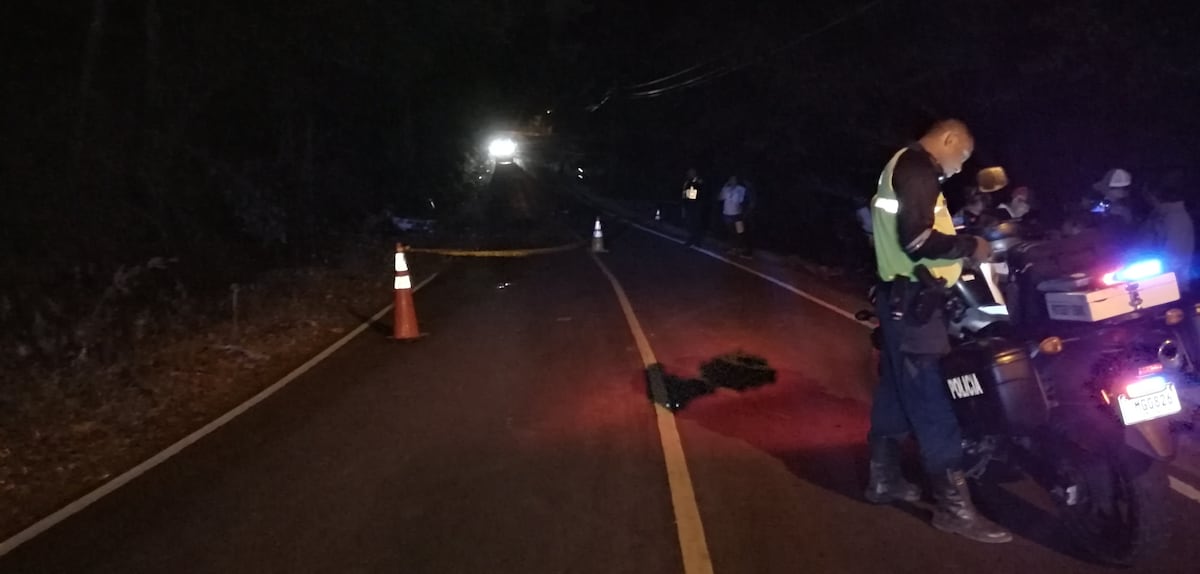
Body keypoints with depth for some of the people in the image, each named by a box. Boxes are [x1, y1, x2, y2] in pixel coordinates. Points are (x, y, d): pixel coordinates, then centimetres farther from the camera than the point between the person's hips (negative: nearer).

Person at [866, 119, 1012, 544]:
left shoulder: (904, 165, 20)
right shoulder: (917, 167, -13)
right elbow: (917, 239, -24)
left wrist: (959, 248, 13)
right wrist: (970, 247, -12)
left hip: (901, 294, 11)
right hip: (912, 297, -11)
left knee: (897, 390, 16)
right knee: (932, 399, -9)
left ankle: (883, 479, 26)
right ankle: (954, 506, -6)